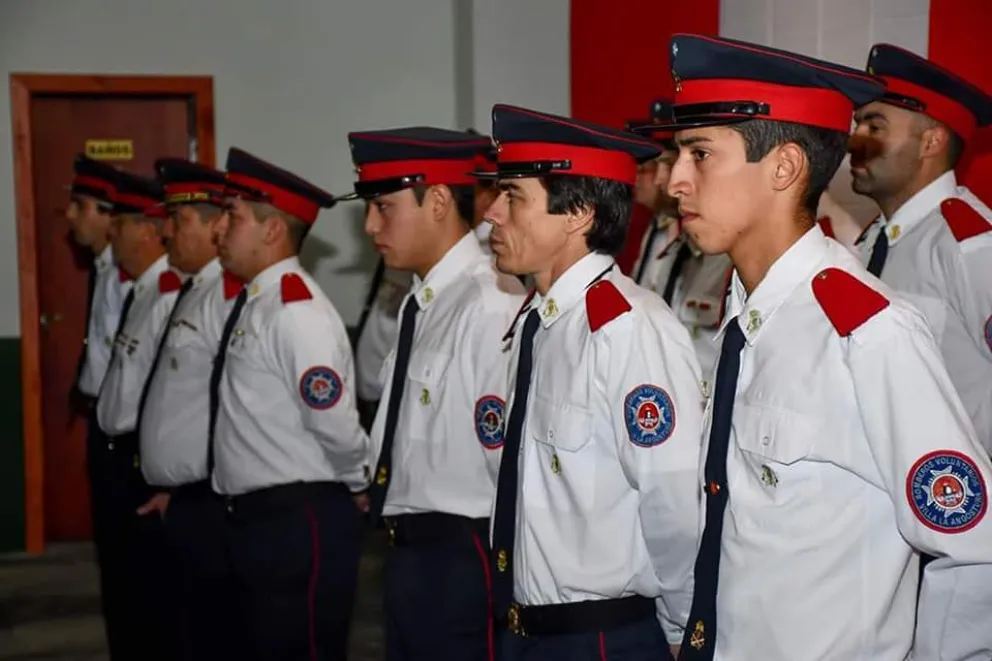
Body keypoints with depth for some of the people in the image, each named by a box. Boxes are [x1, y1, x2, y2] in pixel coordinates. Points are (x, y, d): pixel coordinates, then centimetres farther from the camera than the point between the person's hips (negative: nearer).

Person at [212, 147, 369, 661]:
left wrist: (362, 481, -6)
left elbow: (336, 425, -23)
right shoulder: (251, 303, 10)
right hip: (253, 518, 9)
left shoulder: (296, 311, -19)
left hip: (299, 523, -9)